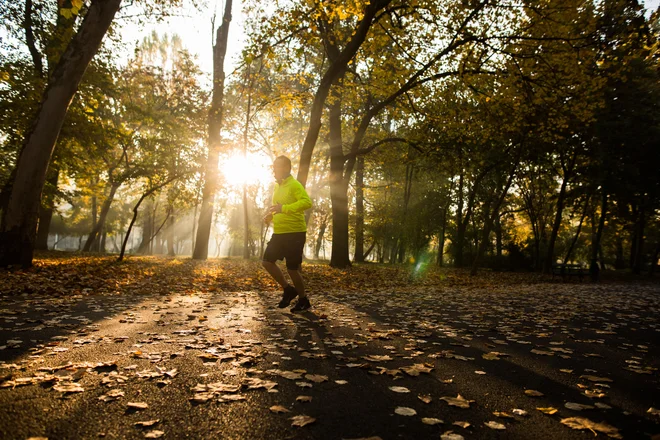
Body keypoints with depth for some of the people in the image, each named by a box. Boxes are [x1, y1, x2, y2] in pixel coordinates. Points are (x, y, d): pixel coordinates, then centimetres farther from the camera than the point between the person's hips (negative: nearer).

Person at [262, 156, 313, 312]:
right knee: (267, 262, 7)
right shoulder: (278, 186, 14)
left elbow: (307, 202, -29)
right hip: (279, 233, 9)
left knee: (292, 269, -3)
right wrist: (270, 216, 6)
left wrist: (283, 208, -36)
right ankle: (288, 289, 22)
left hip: (294, 233, -9)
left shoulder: (294, 185, -13)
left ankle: (303, 300, 18)